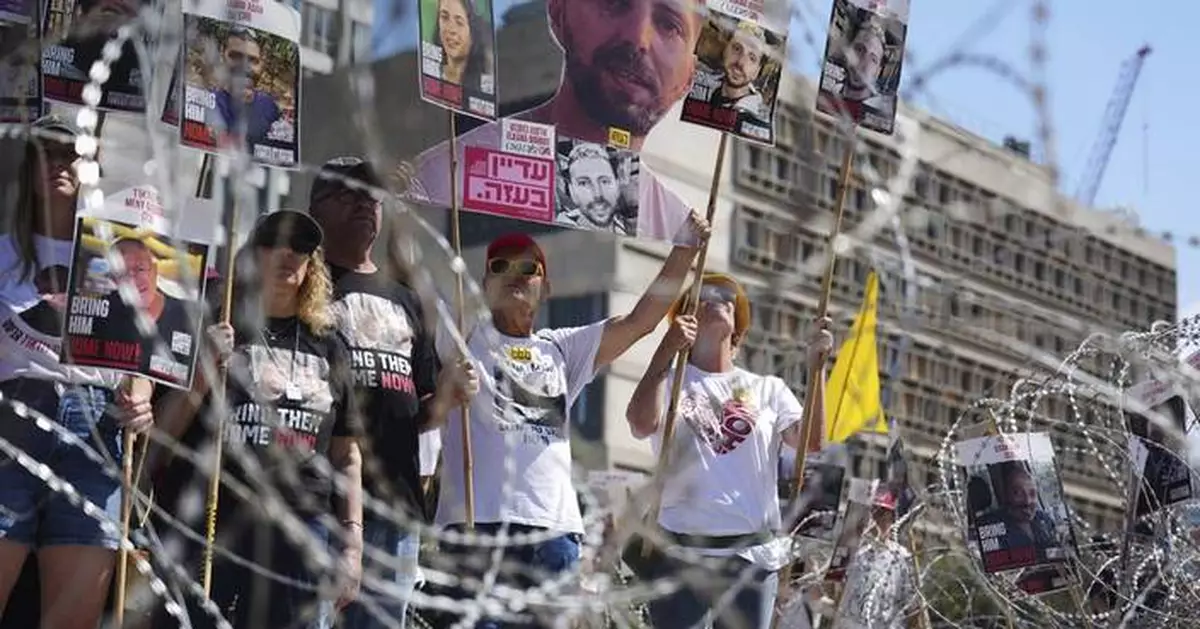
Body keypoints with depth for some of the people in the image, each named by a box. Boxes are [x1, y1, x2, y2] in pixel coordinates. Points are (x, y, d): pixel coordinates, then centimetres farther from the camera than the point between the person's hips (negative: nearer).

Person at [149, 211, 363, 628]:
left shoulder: (328, 348, 16)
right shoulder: (212, 331, 6)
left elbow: (346, 455, 17)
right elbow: (161, 430, 1)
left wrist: (352, 543, 10)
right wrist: (204, 370, -14)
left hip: (300, 533, 3)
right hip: (203, 527, -3)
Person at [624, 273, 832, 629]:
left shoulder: (767, 389, 13)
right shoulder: (669, 379, 5)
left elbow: (809, 440, -2)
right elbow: (641, 425, -16)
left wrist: (815, 366, -9)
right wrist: (666, 351, -20)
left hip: (753, 553, 3)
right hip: (680, 549, -2)